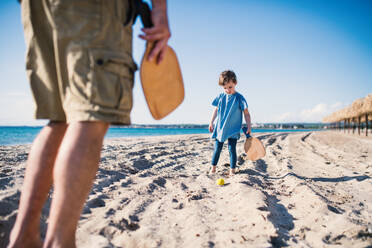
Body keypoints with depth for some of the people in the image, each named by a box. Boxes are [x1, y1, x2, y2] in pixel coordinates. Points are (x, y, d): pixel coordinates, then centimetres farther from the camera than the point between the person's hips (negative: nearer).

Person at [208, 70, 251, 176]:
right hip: (220, 128, 3)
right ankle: (213, 167, 23)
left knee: (232, 149, -1)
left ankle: (232, 170, 10)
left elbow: (246, 113, -6)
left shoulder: (239, 98, -9)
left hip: (233, 129, -3)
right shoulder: (221, 96, 2)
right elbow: (216, 109, 13)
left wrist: (248, 126, -10)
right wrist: (211, 122, 14)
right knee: (217, 148, 10)